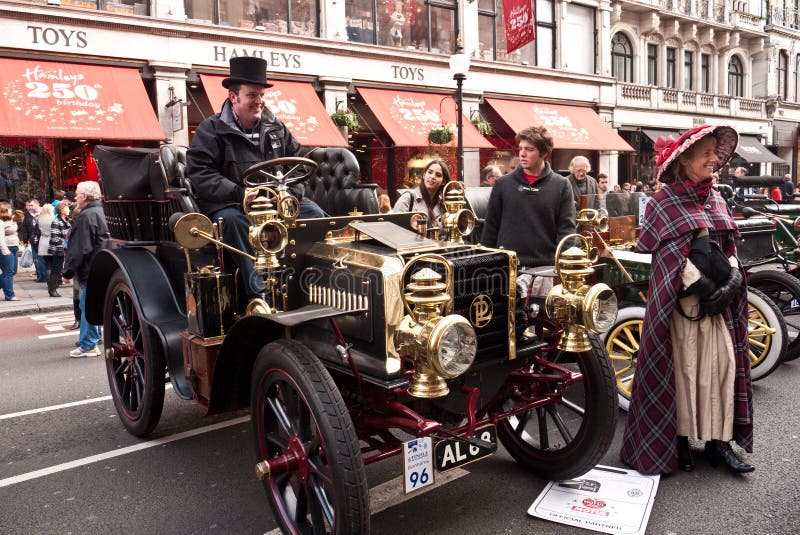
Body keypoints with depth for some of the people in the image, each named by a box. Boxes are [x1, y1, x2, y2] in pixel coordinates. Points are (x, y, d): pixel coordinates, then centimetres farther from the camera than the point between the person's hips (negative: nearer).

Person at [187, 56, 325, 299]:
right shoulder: (210, 130, -2)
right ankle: (258, 292, -41)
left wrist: (291, 192, -6)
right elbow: (200, 174, -13)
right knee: (233, 219, -39)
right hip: (228, 204, -4)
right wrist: (239, 193, -26)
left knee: (315, 213, -18)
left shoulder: (276, 128, 13)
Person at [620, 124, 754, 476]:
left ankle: (718, 442, 13)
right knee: (682, 367, 0)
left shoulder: (716, 200, 13)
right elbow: (671, 255, -13)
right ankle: (678, 441, 13)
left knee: (723, 364, 4)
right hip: (682, 298, -6)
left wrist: (732, 280, -4)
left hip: (720, 297, 6)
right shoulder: (664, 203, -6)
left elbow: (729, 246, 13)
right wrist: (704, 287, -17)